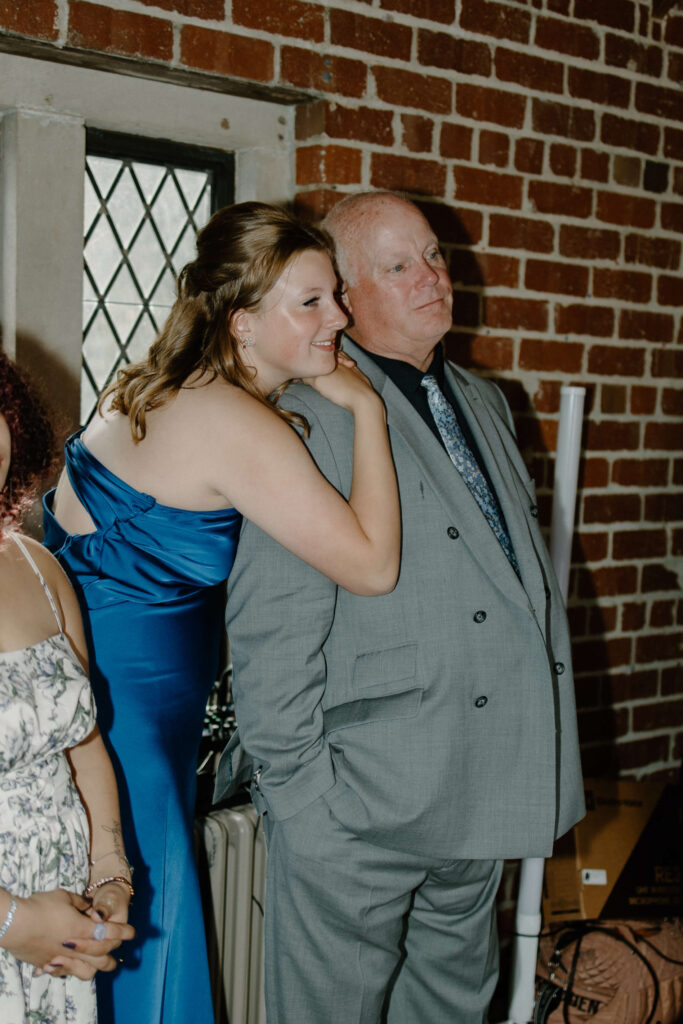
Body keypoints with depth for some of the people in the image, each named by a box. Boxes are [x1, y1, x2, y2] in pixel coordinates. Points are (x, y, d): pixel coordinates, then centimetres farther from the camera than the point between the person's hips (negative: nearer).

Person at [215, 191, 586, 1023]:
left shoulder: (482, 402, 13)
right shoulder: (310, 417, -14)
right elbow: (270, 631, -16)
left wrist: (542, 760, 14)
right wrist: (297, 788, -16)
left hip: (482, 792, 8)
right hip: (361, 803, -7)